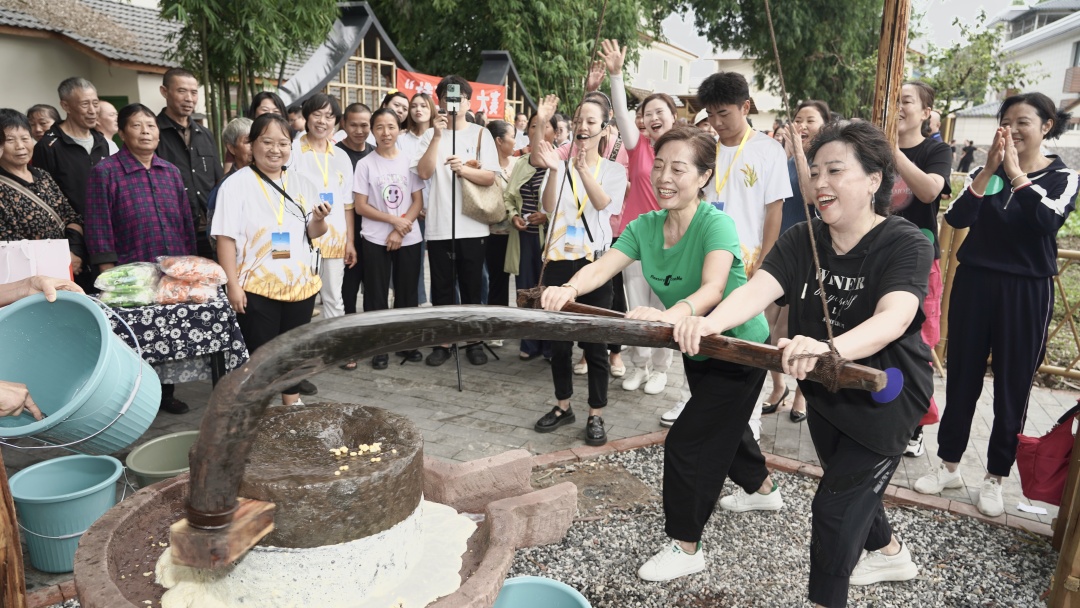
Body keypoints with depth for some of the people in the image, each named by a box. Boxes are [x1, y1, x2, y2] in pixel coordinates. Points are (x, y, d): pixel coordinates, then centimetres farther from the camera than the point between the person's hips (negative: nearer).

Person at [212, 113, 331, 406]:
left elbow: (313, 234, 10)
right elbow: (226, 237, -11)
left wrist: (319, 220, -12)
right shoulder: (237, 184, -8)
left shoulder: (301, 184, 8)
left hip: (300, 283, 5)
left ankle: (292, 405, 32)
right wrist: (233, 284, -16)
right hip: (257, 287, -5)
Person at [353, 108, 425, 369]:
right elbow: (361, 207, -4)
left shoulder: (409, 161, 3)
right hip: (375, 240, -1)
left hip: (408, 239, 2)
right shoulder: (365, 164, -2)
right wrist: (394, 220, -14)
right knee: (377, 294, 4)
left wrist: (400, 231, -10)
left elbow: (418, 202, 1)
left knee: (407, 292, 9)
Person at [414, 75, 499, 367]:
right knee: (441, 288, 8)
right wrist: (437, 136, -16)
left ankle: (475, 341, 20)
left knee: (471, 287, 8)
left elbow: (490, 177, -4)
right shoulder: (430, 135, 6)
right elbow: (424, 172, -9)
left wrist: (464, 169, -22)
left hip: (472, 226, -1)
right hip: (438, 226, 1)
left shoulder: (481, 134, 4)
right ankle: (442, 343, 19)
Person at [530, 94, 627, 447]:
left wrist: (583, 168, -34)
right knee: (558, 339, 9)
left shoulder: (613, 170, 4)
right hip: (560, 259, 2)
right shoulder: (561, 164, 6)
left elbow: (602, 202, -17)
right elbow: (549, 207, -9)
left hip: (594, 260, -2)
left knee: (594, 340, 2)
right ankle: (563, 406, 25)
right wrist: (554, 170, -25)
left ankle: (596, 415, 12)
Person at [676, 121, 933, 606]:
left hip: (885, 396, -6)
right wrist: (710, 322, -51)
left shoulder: (907, 245, -23)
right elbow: (756, 289, -29)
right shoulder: (801, 242, -11)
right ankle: (889, 552, 58)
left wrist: (829, 348, -63)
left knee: (834, 506, -4)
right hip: (825, 391, 6)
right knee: (851, 487, 27)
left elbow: (892, 319, -42)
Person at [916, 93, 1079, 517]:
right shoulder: (984, 171, 4)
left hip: (1026, 292, -1)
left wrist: (1016, 173, -18)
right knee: (962, 379, 7)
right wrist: (989, 169, -19)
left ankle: (995, 477, 20)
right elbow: (956, 218, -12)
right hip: (974, 284, 2)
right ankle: (949, 465, 22)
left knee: (1012, 387, 6)